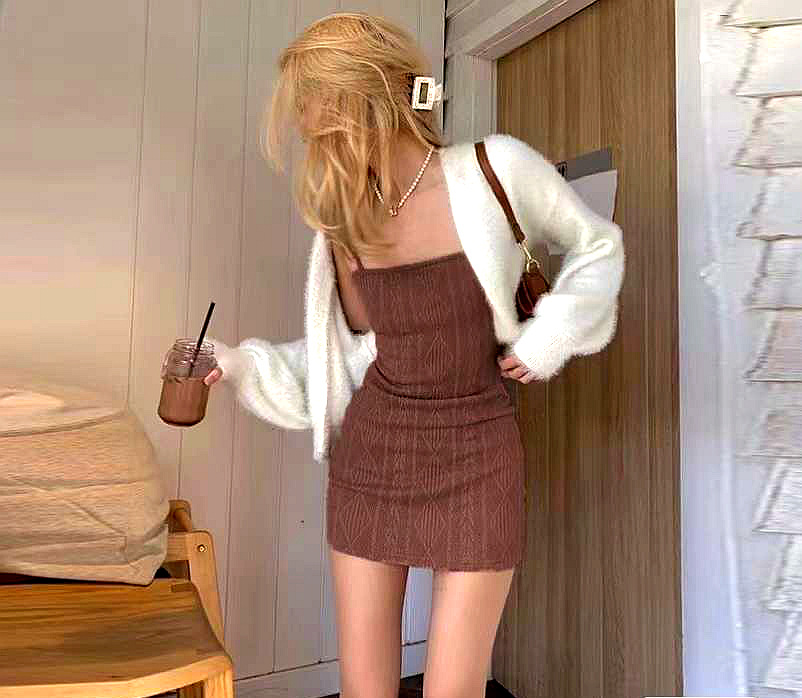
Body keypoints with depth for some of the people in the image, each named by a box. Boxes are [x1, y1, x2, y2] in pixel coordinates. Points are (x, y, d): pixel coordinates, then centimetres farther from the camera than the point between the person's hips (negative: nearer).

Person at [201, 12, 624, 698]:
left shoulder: (496, 169, -11)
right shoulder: (345, 220, 2)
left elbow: (598, 244, 5)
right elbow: (359, 354, 8)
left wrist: (548, 338, -6)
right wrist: (240, 362, 1)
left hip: (476, 466, -3)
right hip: (370, 461, 4)